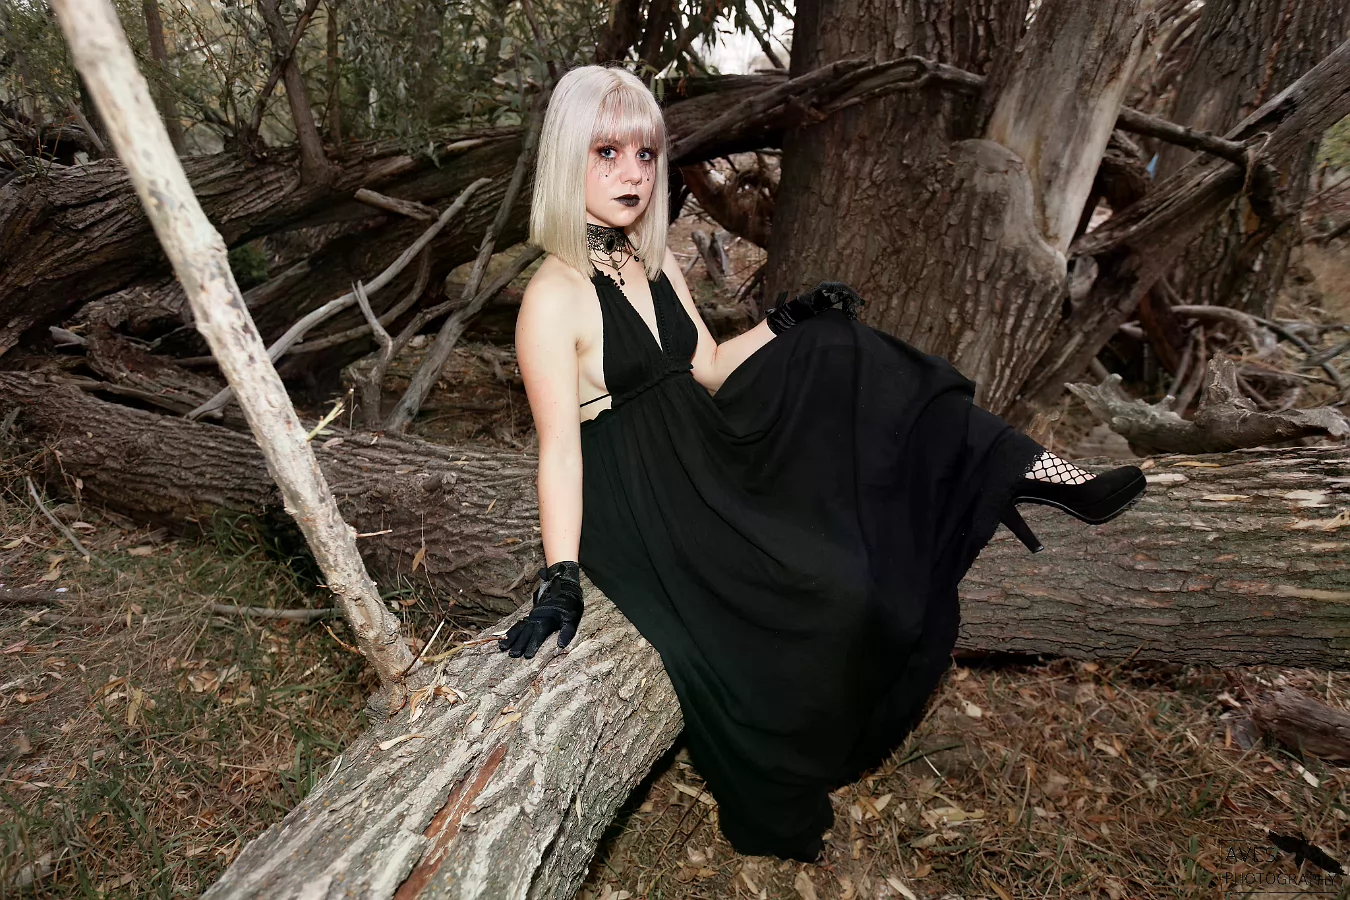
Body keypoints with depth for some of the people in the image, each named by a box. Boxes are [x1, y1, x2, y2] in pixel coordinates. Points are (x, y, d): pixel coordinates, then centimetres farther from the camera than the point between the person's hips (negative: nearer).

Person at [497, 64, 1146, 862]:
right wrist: (560, 579, -24)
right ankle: (780, 817, 4)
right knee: (829, 594, -20)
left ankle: (1021, 472, -3)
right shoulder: (554, 299, -18)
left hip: (704, 461, 8)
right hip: (638, 506, -7)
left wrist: (790, 320, 1)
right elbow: (560, 447, -19)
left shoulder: (656, 263, 6)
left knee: (837, 354, -5)